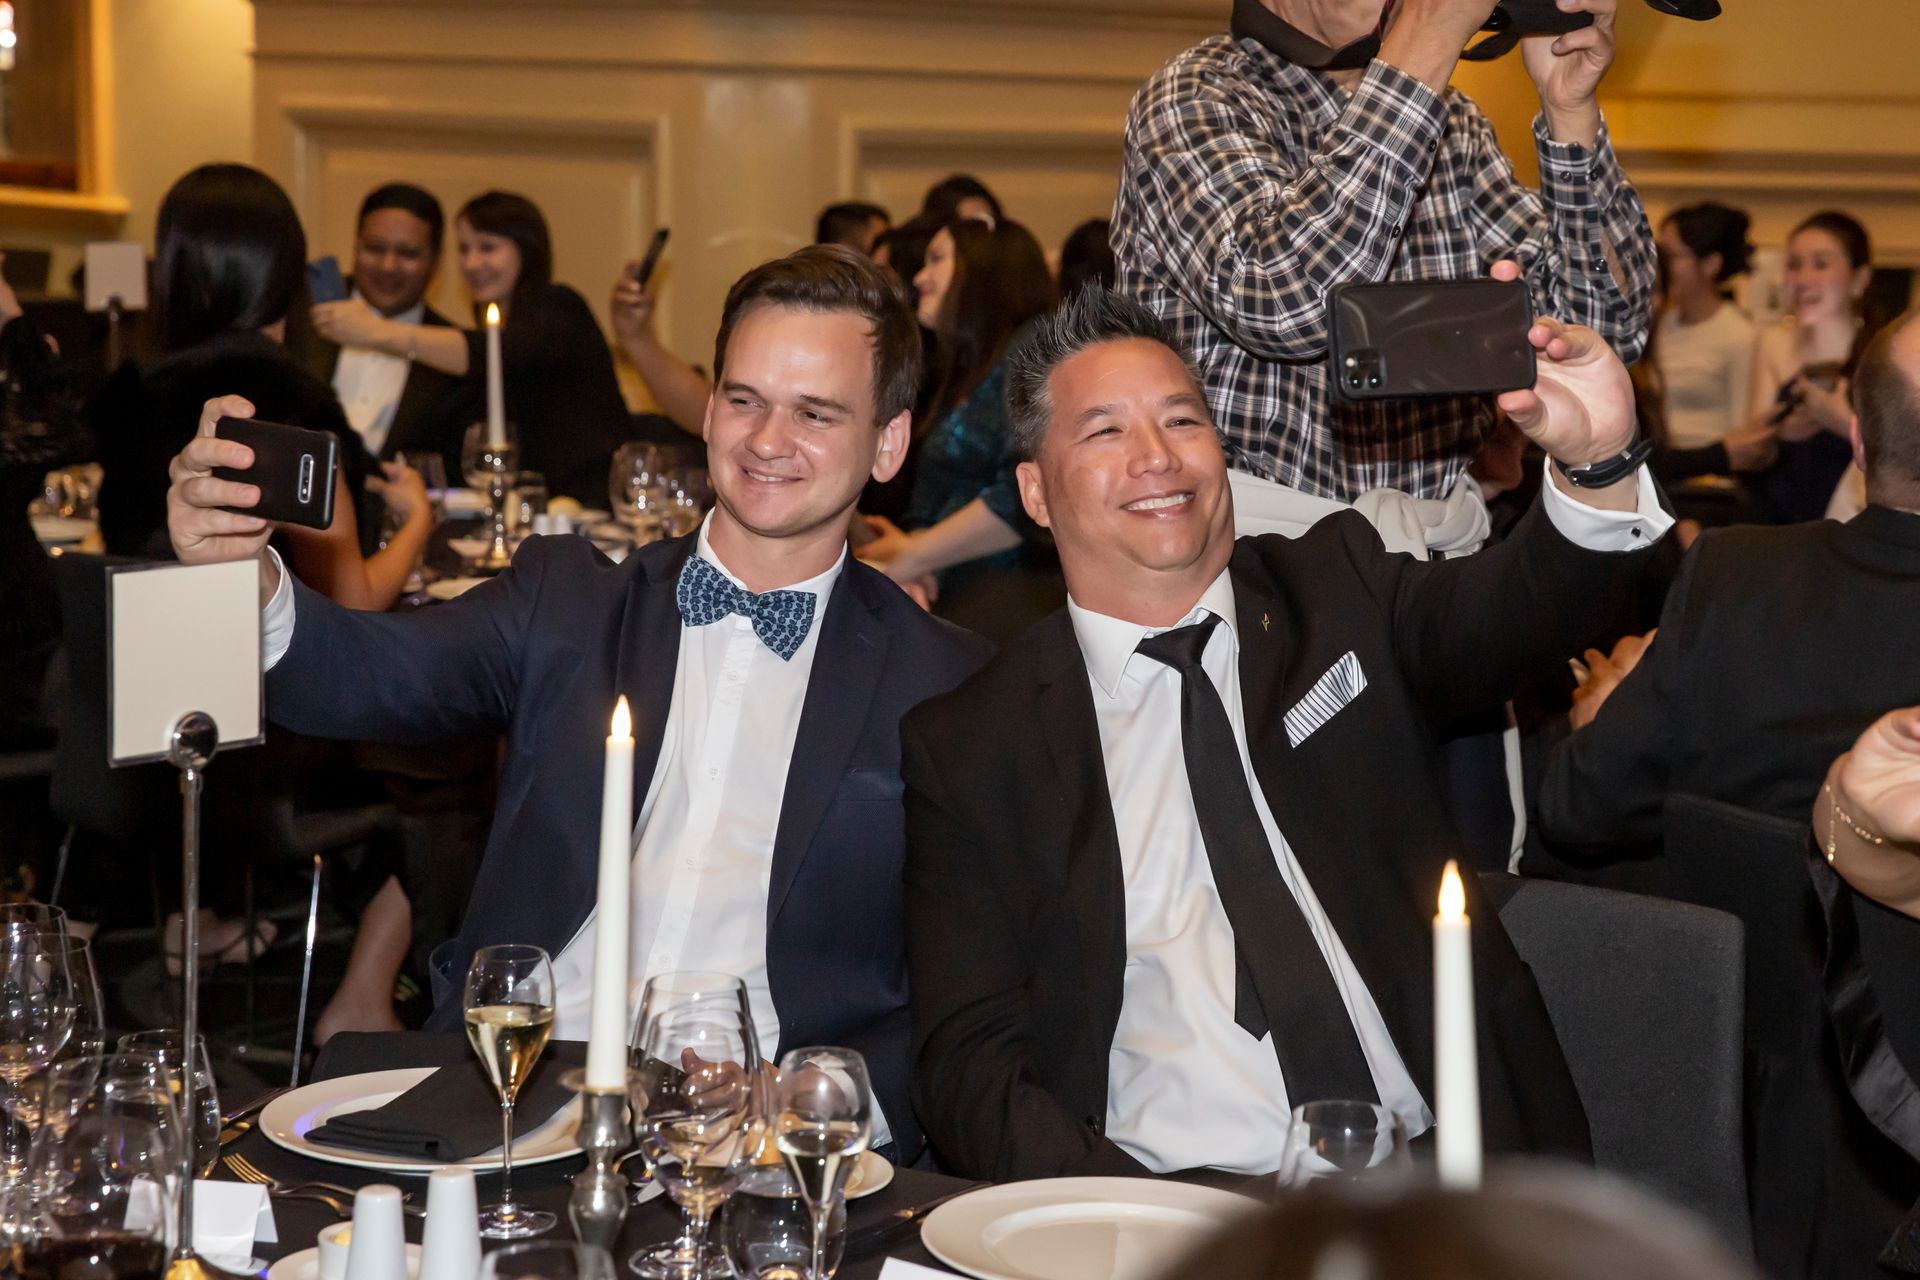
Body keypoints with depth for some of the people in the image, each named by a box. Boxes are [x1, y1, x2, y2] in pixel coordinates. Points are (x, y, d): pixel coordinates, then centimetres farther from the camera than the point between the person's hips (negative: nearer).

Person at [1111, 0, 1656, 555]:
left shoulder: (1457, 127, 13)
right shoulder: (1194, 97, -5)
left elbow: (1604, 332, 6)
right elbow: (1282, 304, -26)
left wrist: (1569, 107, -6)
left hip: (1439, 532, 5)